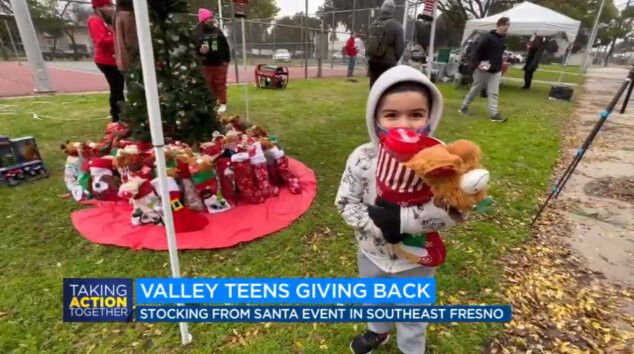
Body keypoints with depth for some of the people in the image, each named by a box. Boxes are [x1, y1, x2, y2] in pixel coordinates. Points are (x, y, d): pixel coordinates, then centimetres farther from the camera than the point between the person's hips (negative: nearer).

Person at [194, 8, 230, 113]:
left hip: (220, 62, 0)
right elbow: (193, 47, -8)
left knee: (220, 83, 5)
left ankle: (223, 103, 15)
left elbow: (225, 46, 2)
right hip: (206, 64, 0)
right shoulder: (197, 33, -5)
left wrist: (226, 59, -4)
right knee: (210, 84, 10)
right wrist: (199, 50, -31)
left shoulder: (217, 30, 1)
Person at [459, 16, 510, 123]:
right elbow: (477, 50, -17)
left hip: (495, 71, 6)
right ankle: (464, 107, 24)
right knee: (475, 90, 7)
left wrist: (500, 66, 16)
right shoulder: (487, 37, -14)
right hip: (482, 70, -6)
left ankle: (494, 114, -3)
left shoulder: (502, 39, 11)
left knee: (493, 92, -1)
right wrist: (476, 64, -24)